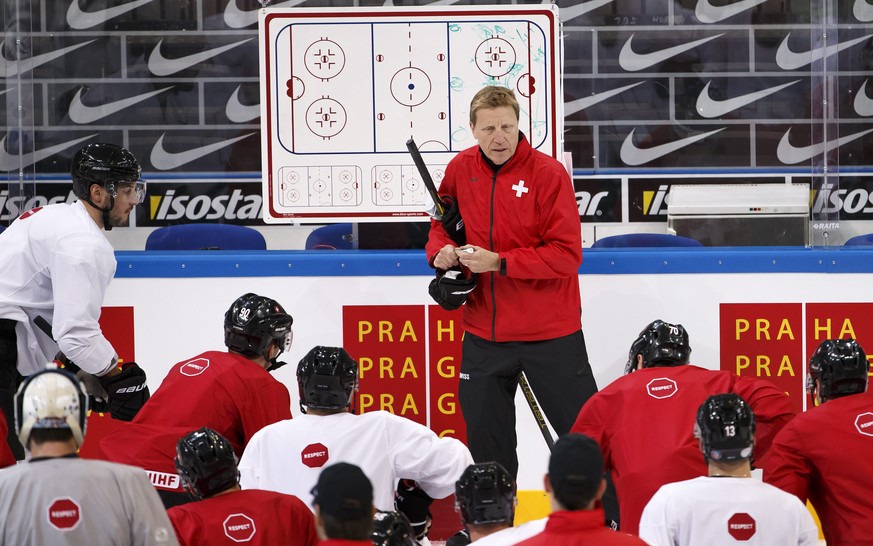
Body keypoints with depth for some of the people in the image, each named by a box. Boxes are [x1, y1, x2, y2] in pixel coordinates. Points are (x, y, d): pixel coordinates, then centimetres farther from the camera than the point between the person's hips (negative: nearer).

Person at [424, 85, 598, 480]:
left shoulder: (548, 174, -13)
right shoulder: (461, 169, 2)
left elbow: (567, 254, -17)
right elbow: (443, 221, 19)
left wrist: (499, 263, -22)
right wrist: (441, 250, -3)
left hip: (550, 332, -5)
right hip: (484, 332, 5)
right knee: (485, 433, 14)